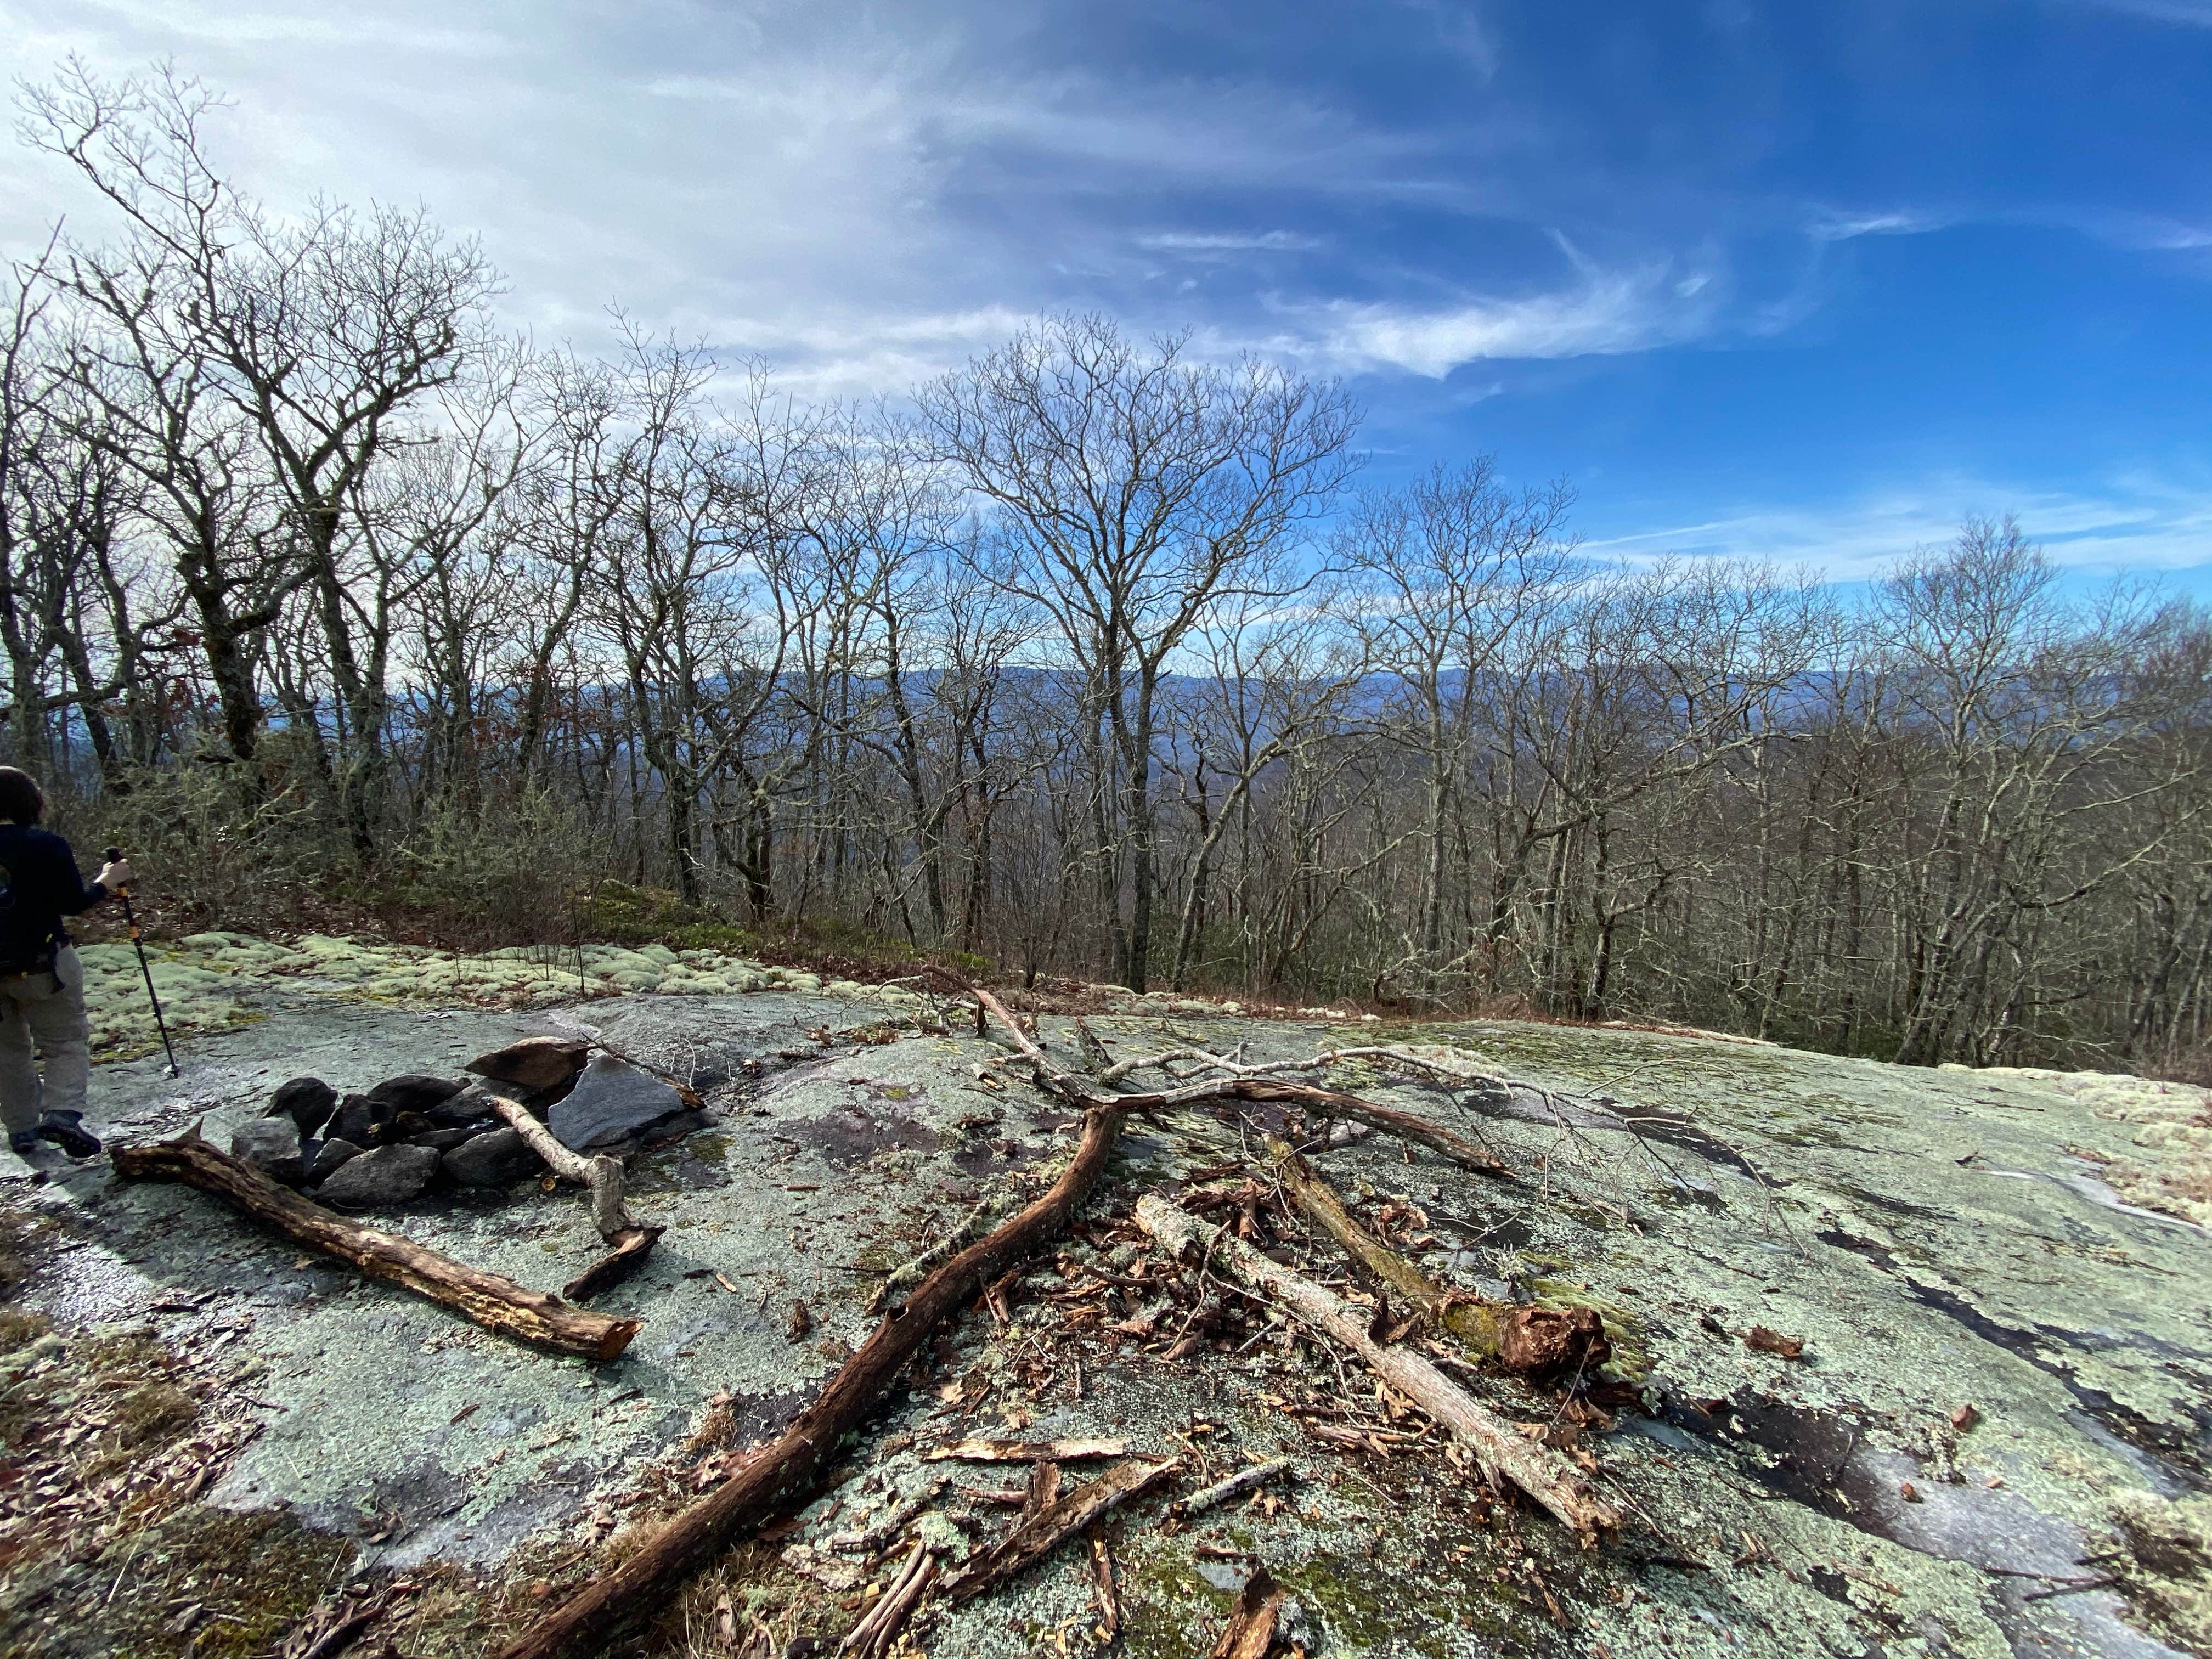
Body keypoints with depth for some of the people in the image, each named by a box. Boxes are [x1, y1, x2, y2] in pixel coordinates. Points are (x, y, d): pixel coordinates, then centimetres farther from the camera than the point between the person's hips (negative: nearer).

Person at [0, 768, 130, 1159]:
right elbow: (74, 904, -10)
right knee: (67, 1043, 3)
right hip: (40, 962, -5)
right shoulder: (47, 845, -12)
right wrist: (107, 881, 5)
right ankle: (62, 1112, -17)